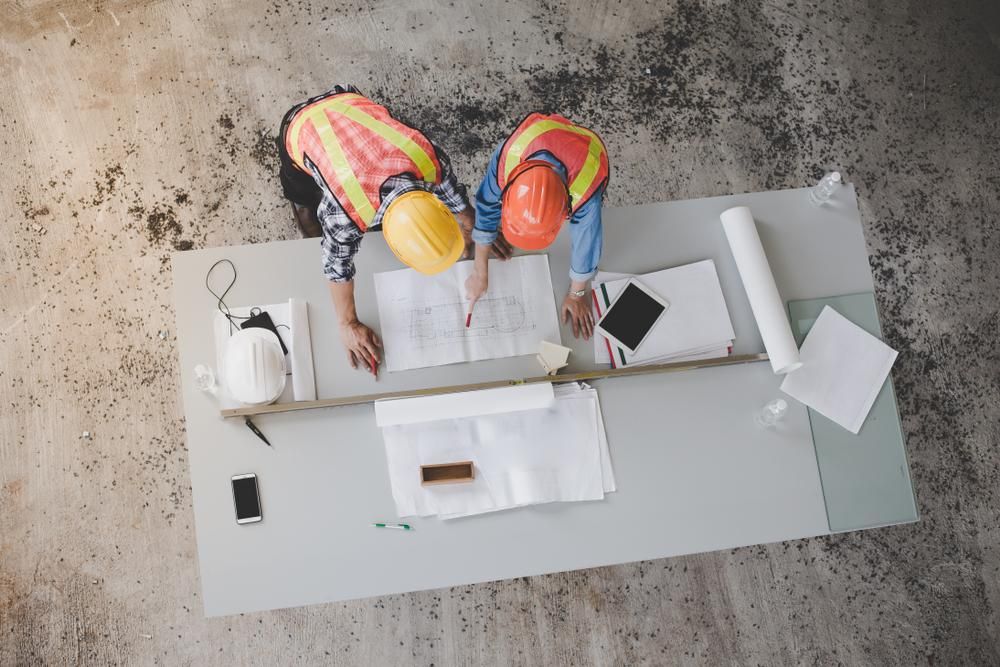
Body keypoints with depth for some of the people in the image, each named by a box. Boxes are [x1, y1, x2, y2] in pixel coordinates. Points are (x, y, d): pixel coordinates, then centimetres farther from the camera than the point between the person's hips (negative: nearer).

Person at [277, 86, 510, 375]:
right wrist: (348, 326, -12)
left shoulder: (431, 158, -37)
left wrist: (476, 237, 3)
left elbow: (458, 201, -14)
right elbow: (338, 268, -25)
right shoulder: (345, 212, -44)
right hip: (301, 130, -3)